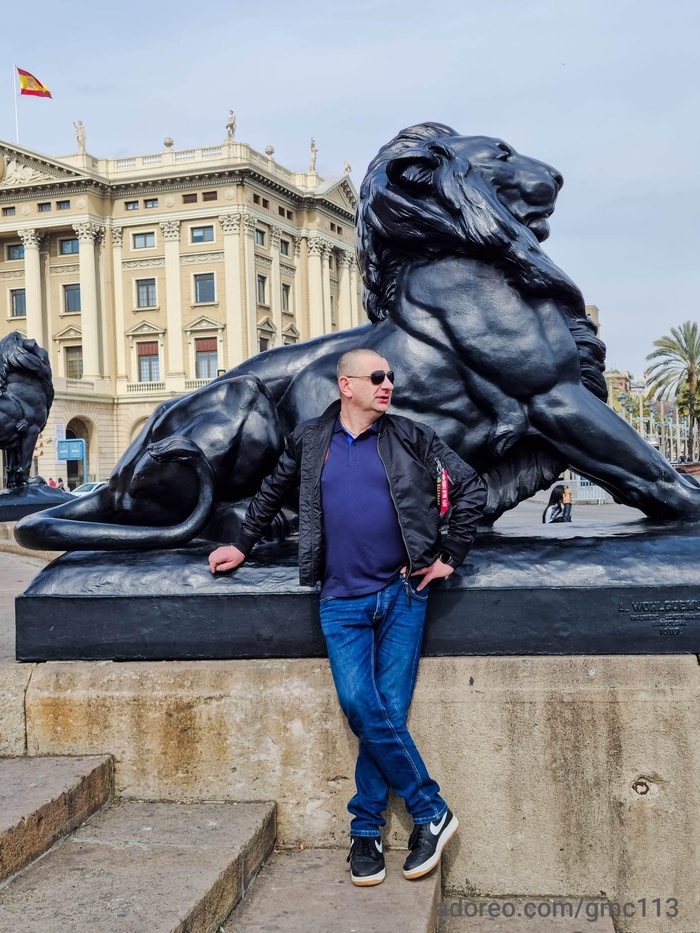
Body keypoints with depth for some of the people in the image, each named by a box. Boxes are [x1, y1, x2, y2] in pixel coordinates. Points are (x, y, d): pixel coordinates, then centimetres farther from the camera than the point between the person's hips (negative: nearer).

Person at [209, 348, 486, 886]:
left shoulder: (411, 439, 4)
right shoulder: (310, 442, 8)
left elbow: (471, 488, 7)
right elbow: (272, 494, 24)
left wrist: (450, 557, 3)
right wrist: (243, 545, 27)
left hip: (402, 594, 0)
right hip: (343, 600, 1)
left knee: (387, 712, -2)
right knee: (361, 706, -13)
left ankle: (366, 829, 13)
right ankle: (431, 812, 2)